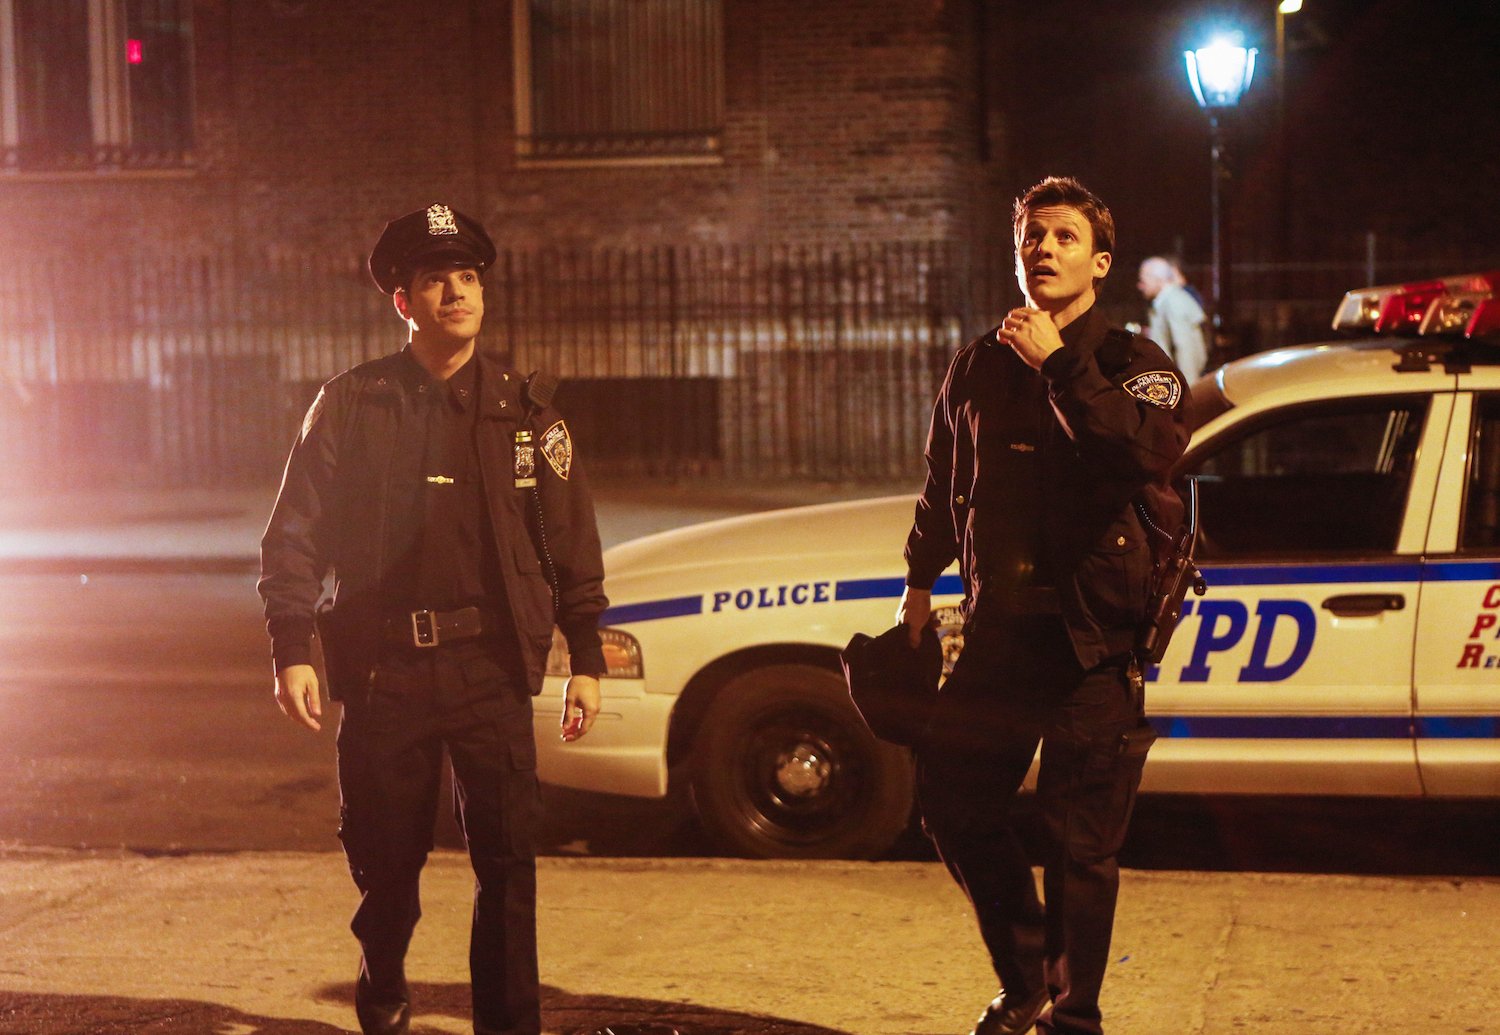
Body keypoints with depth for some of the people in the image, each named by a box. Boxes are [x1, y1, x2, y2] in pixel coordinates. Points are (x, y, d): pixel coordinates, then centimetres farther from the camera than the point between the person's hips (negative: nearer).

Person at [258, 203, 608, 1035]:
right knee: (384, 857, 10)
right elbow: (295, 535, 1)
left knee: (507, 860, -1)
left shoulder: (524, 410, 6)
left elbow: (571, 547, 7)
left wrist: (586, 661, 3)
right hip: (382, 672, 0)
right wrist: (291, 652, -8)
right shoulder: (351, 405, 2)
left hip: (490, 668, 1)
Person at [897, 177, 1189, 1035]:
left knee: (1081, 845, -2)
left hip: (1096, 641, -5)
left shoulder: (1133, 365, -2)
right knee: (953, 801, 8)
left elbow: (1152, 452, -25)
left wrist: (1060, 366, -24)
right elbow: (944, 486, 25)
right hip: (1000, 630, 5)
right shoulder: (980, 366, 12)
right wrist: (920, 583, 29)